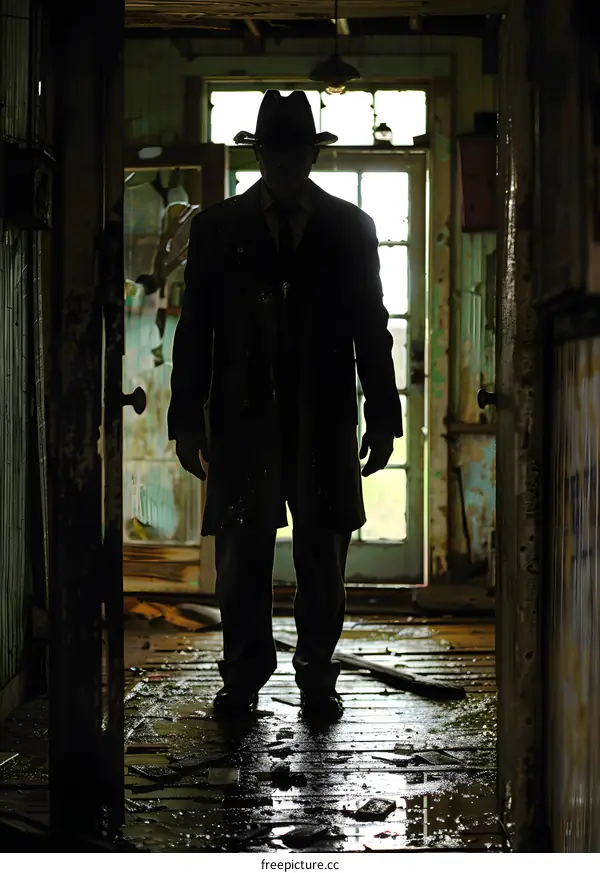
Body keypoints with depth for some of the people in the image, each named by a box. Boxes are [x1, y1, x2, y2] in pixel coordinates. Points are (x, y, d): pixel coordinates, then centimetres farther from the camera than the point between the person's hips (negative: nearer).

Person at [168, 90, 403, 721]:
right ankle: (242, 679, 13)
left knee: (322, 555, 3)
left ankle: (317, 679, 14)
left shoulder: (349, 227, 10)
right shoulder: (217, 228, 9)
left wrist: (382, 416, 4)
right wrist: (187, 419, 1)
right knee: (241, 552, 1)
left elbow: (370, 326, 9)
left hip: (324, 416, 0)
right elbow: (194, 329, 7)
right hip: (242, 415, 0)